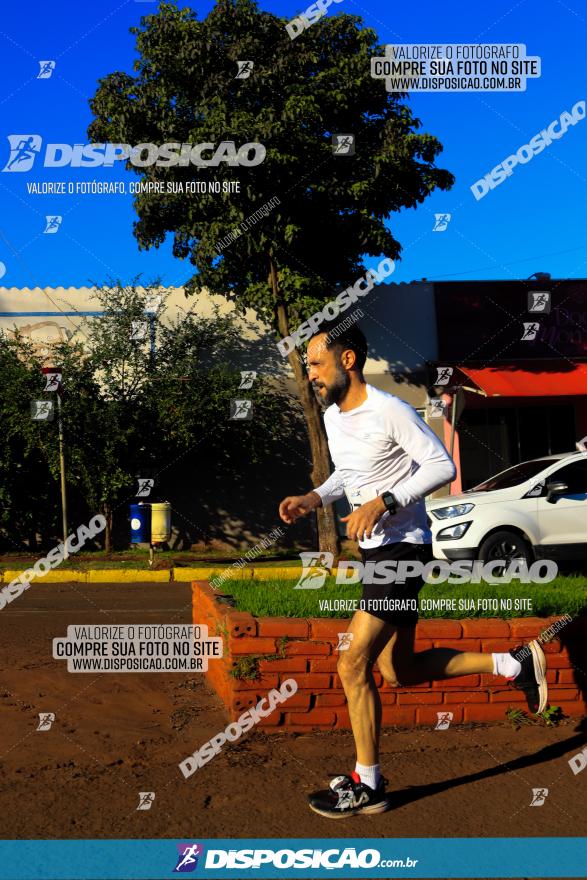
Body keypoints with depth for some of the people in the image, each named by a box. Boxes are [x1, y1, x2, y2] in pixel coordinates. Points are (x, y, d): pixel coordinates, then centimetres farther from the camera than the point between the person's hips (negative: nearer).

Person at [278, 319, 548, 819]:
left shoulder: (390, 411, -17)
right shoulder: (332, 414, 10)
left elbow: (443, 466, -18)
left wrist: (383, 502, -27)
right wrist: (315, 499, 5)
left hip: (402, 548, -10)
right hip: (377, 552, 10)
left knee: (353, 667, -9)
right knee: (399, 673, 15)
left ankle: (368, 786, 8)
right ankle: (515, 664, 26)